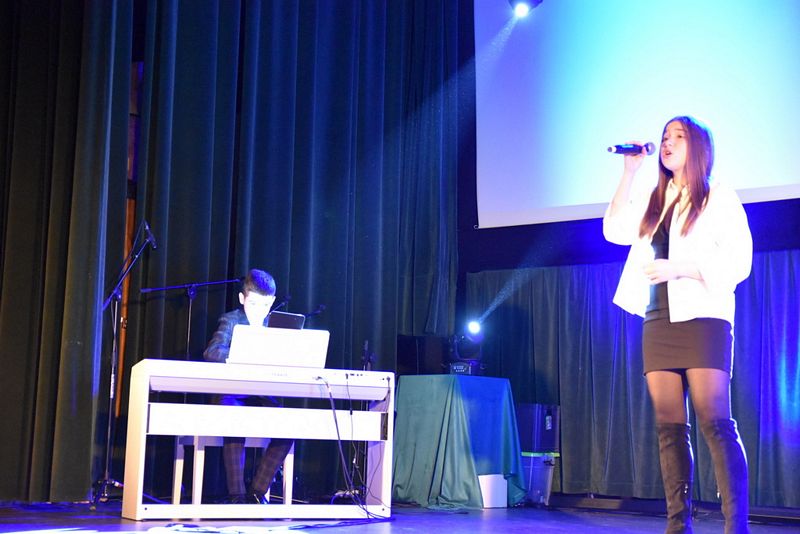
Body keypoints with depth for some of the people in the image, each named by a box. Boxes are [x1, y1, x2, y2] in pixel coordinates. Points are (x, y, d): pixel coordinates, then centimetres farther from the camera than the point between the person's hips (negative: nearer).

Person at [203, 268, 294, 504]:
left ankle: (257, 492, -10)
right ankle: (236, 494, -24)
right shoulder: (230, 320, 0)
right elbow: (211, 351, -19)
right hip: (231, 394, -4)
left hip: (263, 396, 4)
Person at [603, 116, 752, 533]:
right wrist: (629, 172, 7)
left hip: (703, 319, -6)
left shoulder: (719, 198, 2)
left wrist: (679, 268, -15)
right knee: (669, 427, 1)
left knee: (715, 423, -13)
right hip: (659, 322, 6)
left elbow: (739, 262, -5)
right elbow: (615, 230, 8)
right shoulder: (656, 202, 20)